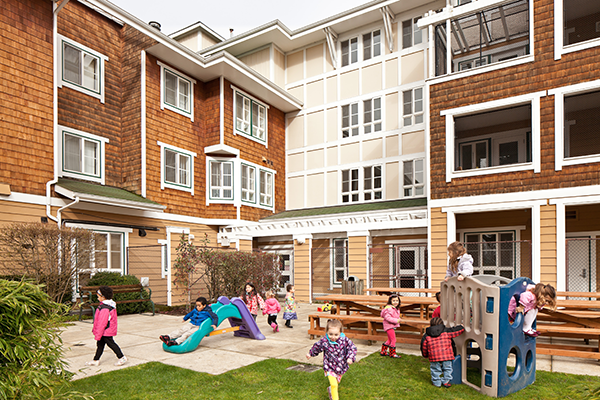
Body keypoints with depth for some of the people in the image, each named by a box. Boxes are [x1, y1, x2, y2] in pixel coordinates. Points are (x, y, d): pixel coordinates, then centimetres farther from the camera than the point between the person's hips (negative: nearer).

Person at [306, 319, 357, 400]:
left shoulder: (344, 340, -19)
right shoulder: (324, 341, -18)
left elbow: (352, 348, -11)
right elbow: (316, 347, 1)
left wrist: (350, 358, -27)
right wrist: (310, 354, 17)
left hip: (341, 367, 3)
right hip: (329, 367, -3)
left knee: (337, 382, 23)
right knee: (334, 384, -15)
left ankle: (331, 389, 54)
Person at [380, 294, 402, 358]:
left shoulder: (397, 309, 11)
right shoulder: (388, 308, -20)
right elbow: (387, 317, -26)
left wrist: (399, 320, 0)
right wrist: (396, 320, -27)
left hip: (393, 326, 10)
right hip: (389, 326, -10)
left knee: (390, 340, 18)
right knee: (393, 340, -5)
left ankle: (383, 351, 30)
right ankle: (392, 353, 10)